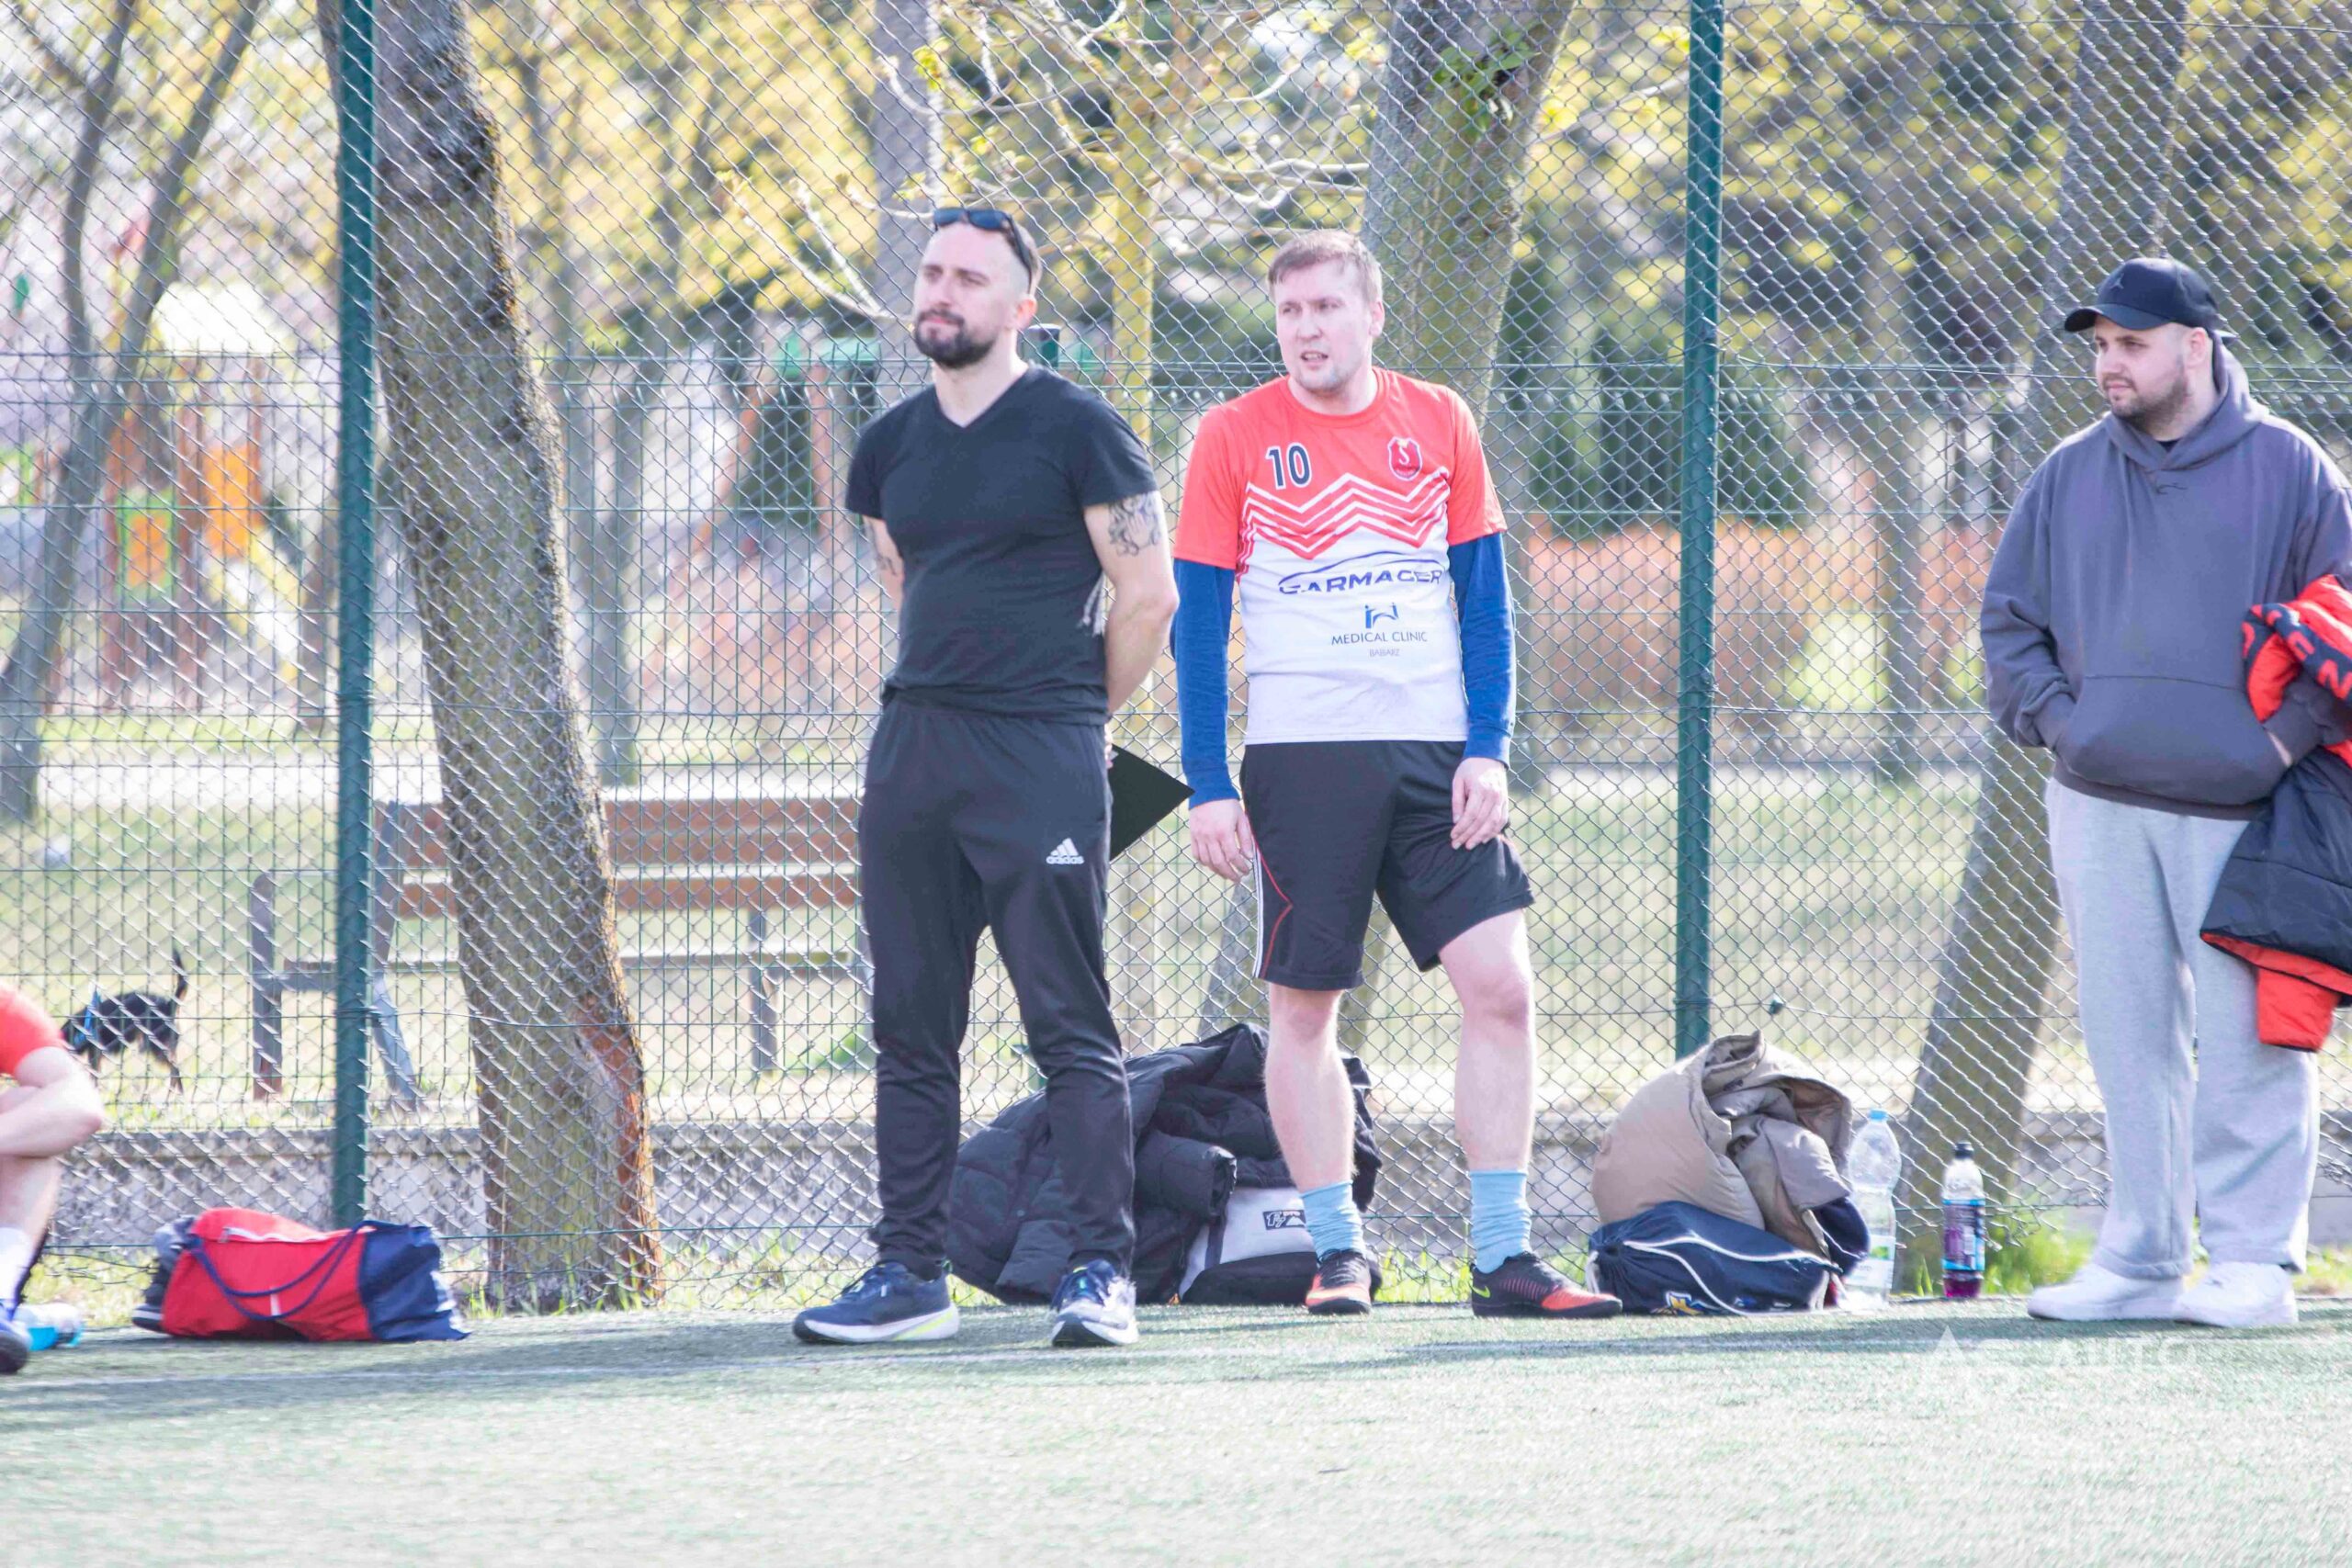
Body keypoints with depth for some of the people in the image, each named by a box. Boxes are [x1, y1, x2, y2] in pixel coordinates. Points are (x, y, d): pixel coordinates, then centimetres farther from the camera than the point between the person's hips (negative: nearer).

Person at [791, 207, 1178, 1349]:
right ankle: (909, 1272, 10)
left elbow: (1148, 593, -3)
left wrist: (1071, 719, 4)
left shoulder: (1074, 431, -5)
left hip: (1039, 764, -6)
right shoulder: (892, 446, 13)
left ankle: (1101, 1267, -8)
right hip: (912, 745, 6)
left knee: (1070, 1027, -8)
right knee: (909, 1028, 6)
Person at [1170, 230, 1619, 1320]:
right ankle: (1337, 1251, 11)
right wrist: (1207, 785, -5)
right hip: (1299, 758, -2)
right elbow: (1197, 623, 1)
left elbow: (1483, 599, 10)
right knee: (1302, 1008, 0)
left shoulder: (1438, 424, 8)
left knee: (1501, 985, -7)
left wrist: (1486, 749, -1)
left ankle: (1503, 1256, -3)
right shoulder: (1236, 436, 0)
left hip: (1435, 754, 2)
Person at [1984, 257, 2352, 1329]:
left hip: (2240, 808, -4)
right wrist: (2053, 719, 1)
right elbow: (2009, 619, 17)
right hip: (2097, 806, 4)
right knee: (2128, 1039, 5)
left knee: (2244, 1036, -6)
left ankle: (2253, 1261, -2)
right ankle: (2138, 1261, 10)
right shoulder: (2069, 477, 13)